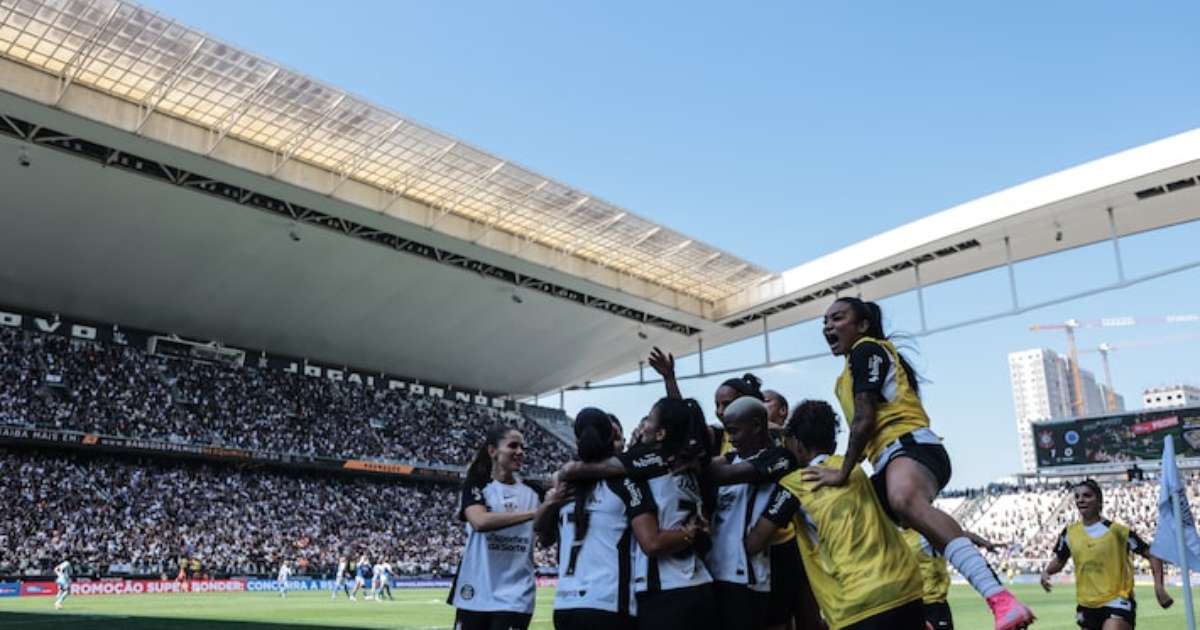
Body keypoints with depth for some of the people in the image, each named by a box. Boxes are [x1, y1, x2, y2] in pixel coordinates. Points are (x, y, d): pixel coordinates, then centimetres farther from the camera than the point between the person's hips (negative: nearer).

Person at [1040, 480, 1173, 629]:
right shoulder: (1069, 532, 4)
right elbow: (1059, 561, 17)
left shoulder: (1116, 530, -9)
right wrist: (1046, 572, -3)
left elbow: (1151, 554, -2)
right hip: (1086, 605, 5)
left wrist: (1158, 586, -13)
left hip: (1117, 602, -5)